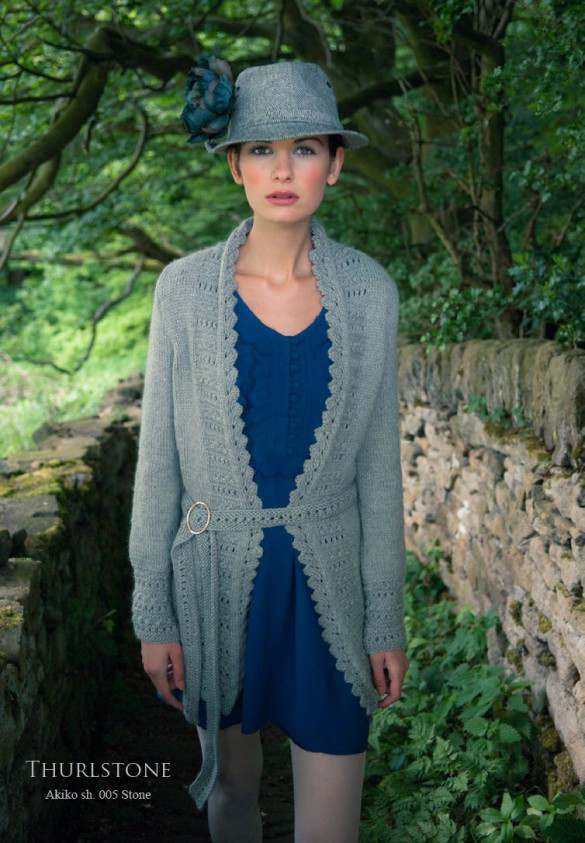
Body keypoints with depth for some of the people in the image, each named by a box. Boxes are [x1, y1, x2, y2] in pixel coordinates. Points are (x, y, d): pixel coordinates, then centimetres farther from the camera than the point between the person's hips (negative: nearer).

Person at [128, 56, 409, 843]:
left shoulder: (368, 291, -6)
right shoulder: (185, 287, -8)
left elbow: (378, 460, -1)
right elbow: (160, 456, -3)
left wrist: (388, 621, -1)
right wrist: (152, 614, -3)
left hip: (328, 580, 0)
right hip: (219, 581, 0)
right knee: (232, 777, 20)